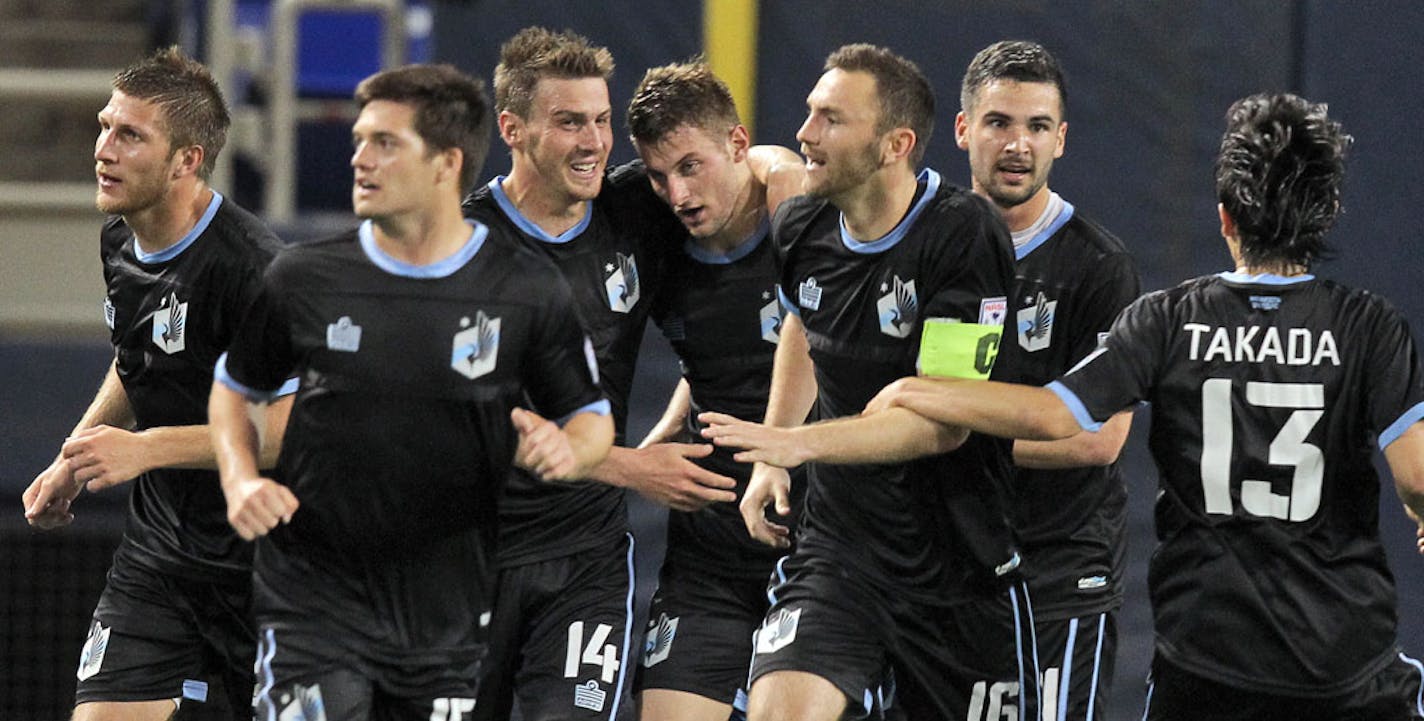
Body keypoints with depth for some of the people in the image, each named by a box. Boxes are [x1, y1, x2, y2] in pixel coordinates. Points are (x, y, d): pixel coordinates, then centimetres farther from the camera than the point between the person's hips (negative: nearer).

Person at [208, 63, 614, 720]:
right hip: (315, 606, -1)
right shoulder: (304, 279, -1)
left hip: (448, 611, 1)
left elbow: (593, 418, 8)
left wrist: (566, 449, -16)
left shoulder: (528, 290, -2)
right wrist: (240, 481, -3)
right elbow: (233, 388, 15)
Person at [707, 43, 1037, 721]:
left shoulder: (965, 234, -19)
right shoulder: (799, 230, 0)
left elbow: (946, 421, -23)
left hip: (961, 565, -4)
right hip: (837, 546, 4)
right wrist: (771, 456, 16)